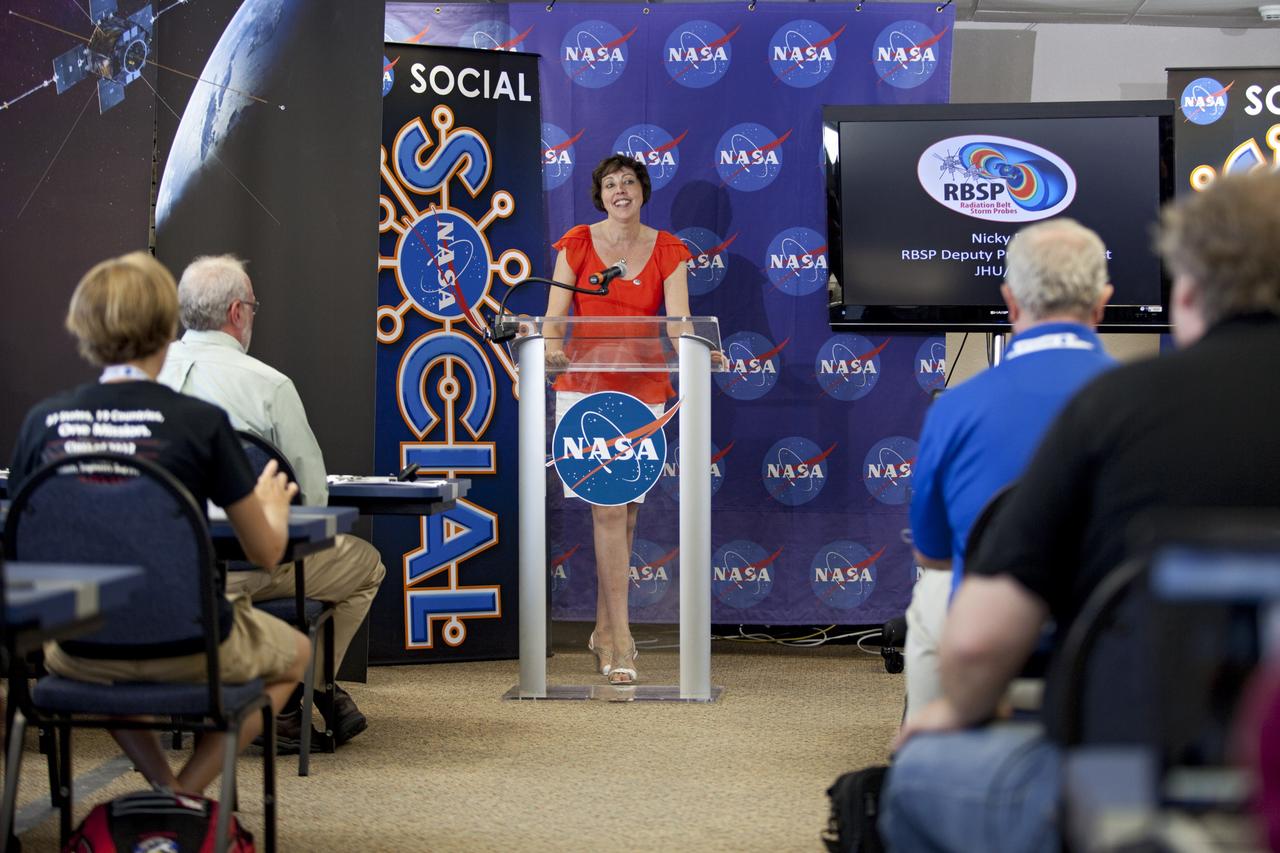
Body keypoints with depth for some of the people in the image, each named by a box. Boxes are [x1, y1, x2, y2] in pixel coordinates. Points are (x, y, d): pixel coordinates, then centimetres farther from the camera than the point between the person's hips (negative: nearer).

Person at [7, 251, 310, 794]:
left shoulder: (44, 422, -6)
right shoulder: (202, 423, -14)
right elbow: (266, 550, -5)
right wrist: (273, 501, 18)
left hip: (84, 654, 3)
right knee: (295, 652, 29)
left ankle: (163, 786, 24)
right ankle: (187, 795, 13)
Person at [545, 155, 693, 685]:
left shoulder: (667, 251, 7)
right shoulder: (578, 244, 4)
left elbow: (678, 321, -4)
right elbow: (554, 314, -3)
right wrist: (552, 347, -25)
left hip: (643, 389, 2)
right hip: (584, 386, -2)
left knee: (625, 511, 8)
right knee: (608, 508, -11)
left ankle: (604, 631, 23)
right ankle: (621, 641, -12)